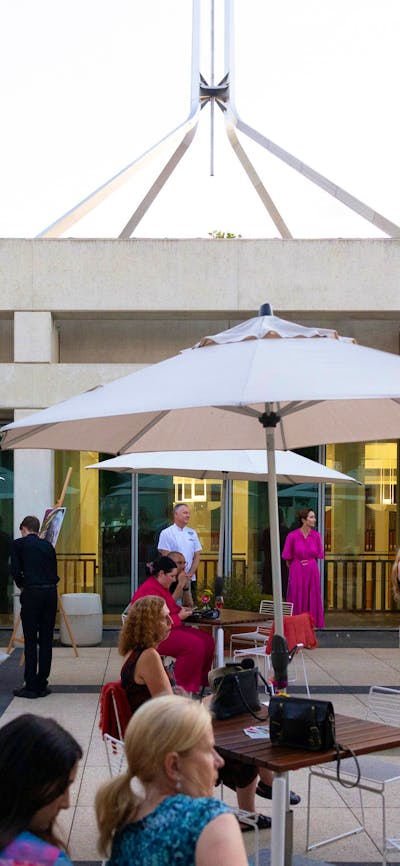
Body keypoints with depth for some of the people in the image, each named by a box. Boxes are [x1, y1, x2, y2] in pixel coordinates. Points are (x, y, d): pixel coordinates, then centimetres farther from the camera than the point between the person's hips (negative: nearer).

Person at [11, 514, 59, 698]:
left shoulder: (18, 544, 4)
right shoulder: (48, 545, 17)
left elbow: (15, 570, -3)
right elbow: (54, 571, 15)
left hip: (32, 593, -4)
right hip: (51, 592, 4)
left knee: (30, 641, 1)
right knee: (46, 640, 9)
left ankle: (31, 686, 3)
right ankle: (42, 685, 13)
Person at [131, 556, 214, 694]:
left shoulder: (161, 587, 16)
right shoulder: (149, 590, -19)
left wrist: (181, 610, 11)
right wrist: (179, 617, -14)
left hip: (169, 628, 11)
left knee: (207, 640, -2)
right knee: (194, 645, -28)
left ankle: (201, 682, 8)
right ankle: (185, 687, -18)